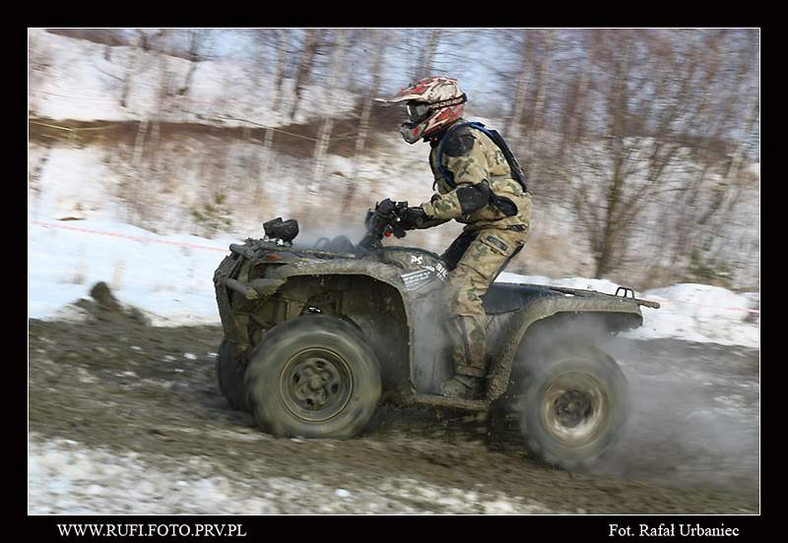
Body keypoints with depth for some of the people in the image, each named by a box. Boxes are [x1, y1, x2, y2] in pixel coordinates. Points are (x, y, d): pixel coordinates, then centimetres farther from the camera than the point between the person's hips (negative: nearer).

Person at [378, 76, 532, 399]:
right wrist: (410, 219, 6)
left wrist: (423, 213, -28)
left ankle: (470, 378, -18)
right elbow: (447, 201, 20)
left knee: (462, 292, -20)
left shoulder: (463, 139, -15)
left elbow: (474, 193, -27)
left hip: (505, 224, -11)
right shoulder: (442, 146, 18)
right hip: (481, 227, 11)